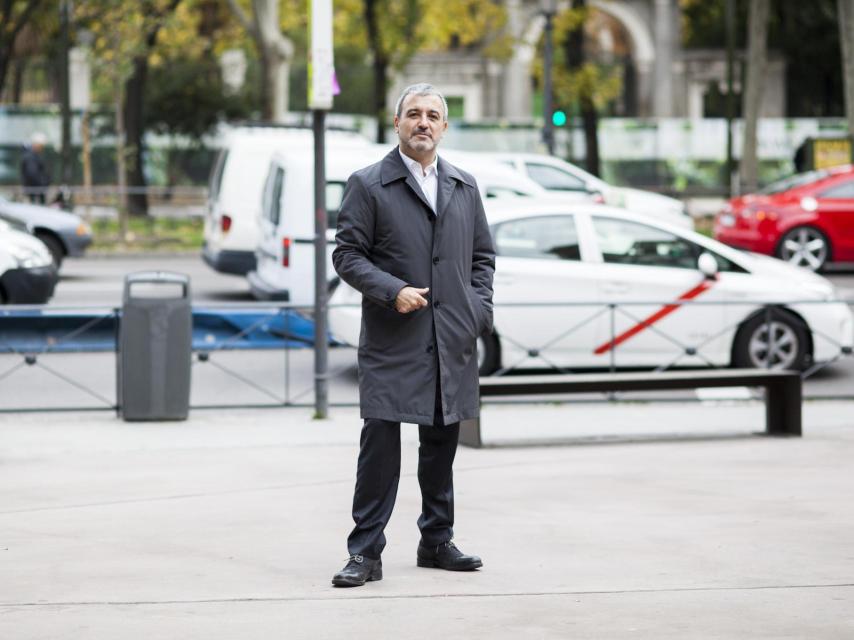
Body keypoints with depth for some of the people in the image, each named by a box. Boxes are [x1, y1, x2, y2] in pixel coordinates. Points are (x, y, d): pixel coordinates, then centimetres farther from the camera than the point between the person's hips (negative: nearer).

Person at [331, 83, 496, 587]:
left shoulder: (465, 186, 15)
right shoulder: (368, 185, 0)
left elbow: (483, 255, 19)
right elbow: (347, 255, -3)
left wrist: (480, 309, 4)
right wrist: (392, 290, -16)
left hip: (453, 340, 5)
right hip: (392, 342, -4)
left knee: (442, 442, 11)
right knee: (381, 441, -8)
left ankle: (437, 542, 23)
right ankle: (366, 553, -4)